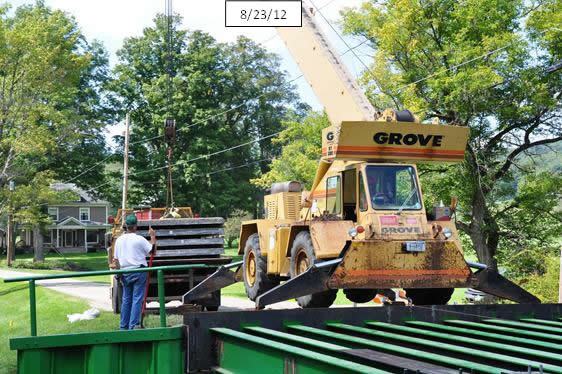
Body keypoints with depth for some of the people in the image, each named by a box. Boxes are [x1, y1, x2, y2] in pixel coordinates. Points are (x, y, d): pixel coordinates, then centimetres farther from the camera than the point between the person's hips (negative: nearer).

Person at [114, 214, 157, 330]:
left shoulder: (119, 240, 6)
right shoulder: (139, 239, -11)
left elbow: (116, 258, 10)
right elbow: (153, 249, -2)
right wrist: (153, 236, 10)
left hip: (125, 272, 5)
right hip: (138, 271, -5)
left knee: (126, 300, 12)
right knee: (137, 299, -3)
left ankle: (123, 326, 15)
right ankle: (133, 325, -8)